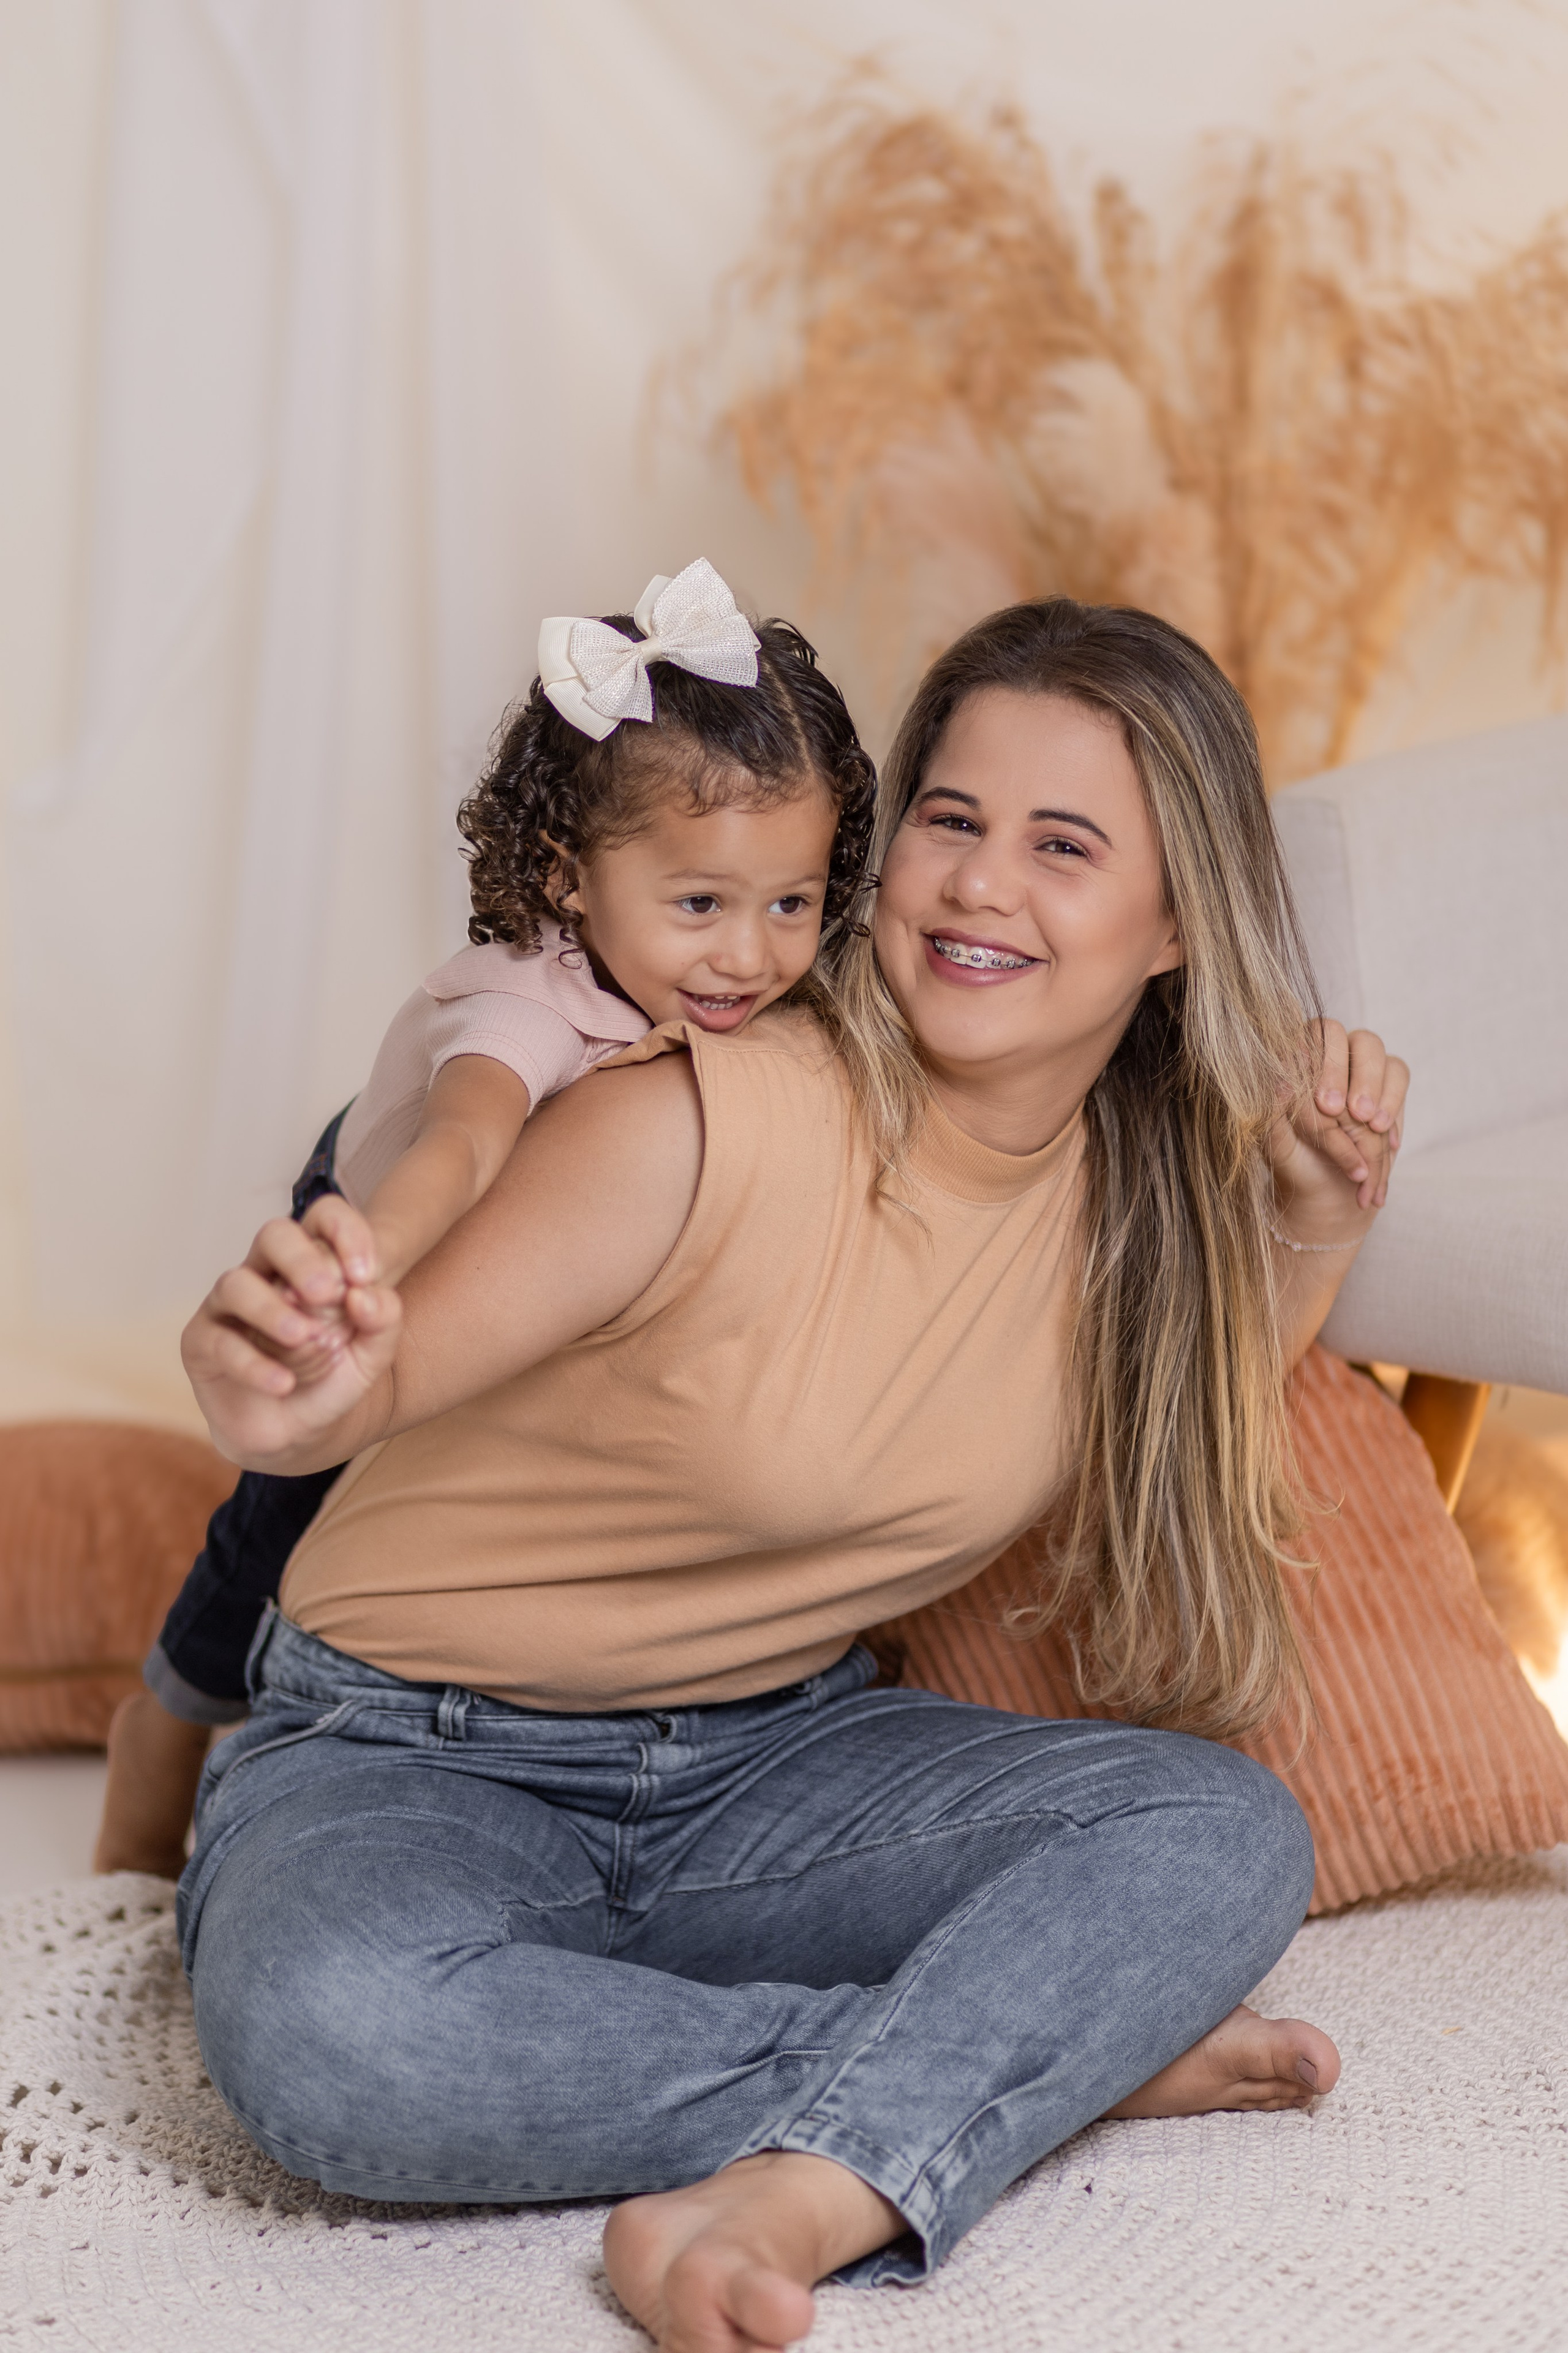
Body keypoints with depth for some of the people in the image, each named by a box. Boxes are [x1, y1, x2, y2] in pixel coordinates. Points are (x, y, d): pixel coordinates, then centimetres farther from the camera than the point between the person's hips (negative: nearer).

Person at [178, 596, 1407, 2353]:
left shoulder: (1138, 1200, -3)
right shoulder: (706, 1121, -22)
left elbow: (1185, 1600, 7)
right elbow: (380, 1370, -17)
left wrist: (1309, 1247, -4)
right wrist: (288, 1393, -43)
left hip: (776, 1763, 4)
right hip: (419, 1764, -4)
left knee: (1227, 1833, -21)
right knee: (333, 2033, -37)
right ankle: (1067, 2050, -21)